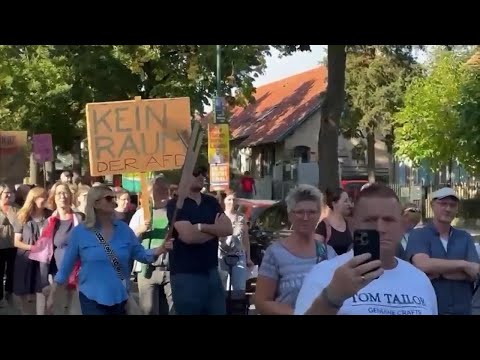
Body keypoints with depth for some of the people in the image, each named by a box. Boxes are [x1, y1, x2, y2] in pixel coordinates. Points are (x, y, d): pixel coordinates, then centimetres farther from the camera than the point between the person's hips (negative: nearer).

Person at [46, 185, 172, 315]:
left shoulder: (123, 229, 2)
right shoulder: (79, 232, -5)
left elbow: (141, 254, 5)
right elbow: (66, 267, 0)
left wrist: (162, 249, -13)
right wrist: (52, 295, 2)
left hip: (120, 298, 4)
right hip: (93, 299, -3)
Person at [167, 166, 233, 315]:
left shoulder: (211, 202, 11)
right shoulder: (175, 204, -7)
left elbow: (228, 229, -2)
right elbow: (189, 236, -21)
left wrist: (202, 227, -16)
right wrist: (215, 229, -6)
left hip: (211, 271, 6)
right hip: (186, 274, -6)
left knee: (219, 311, 9)